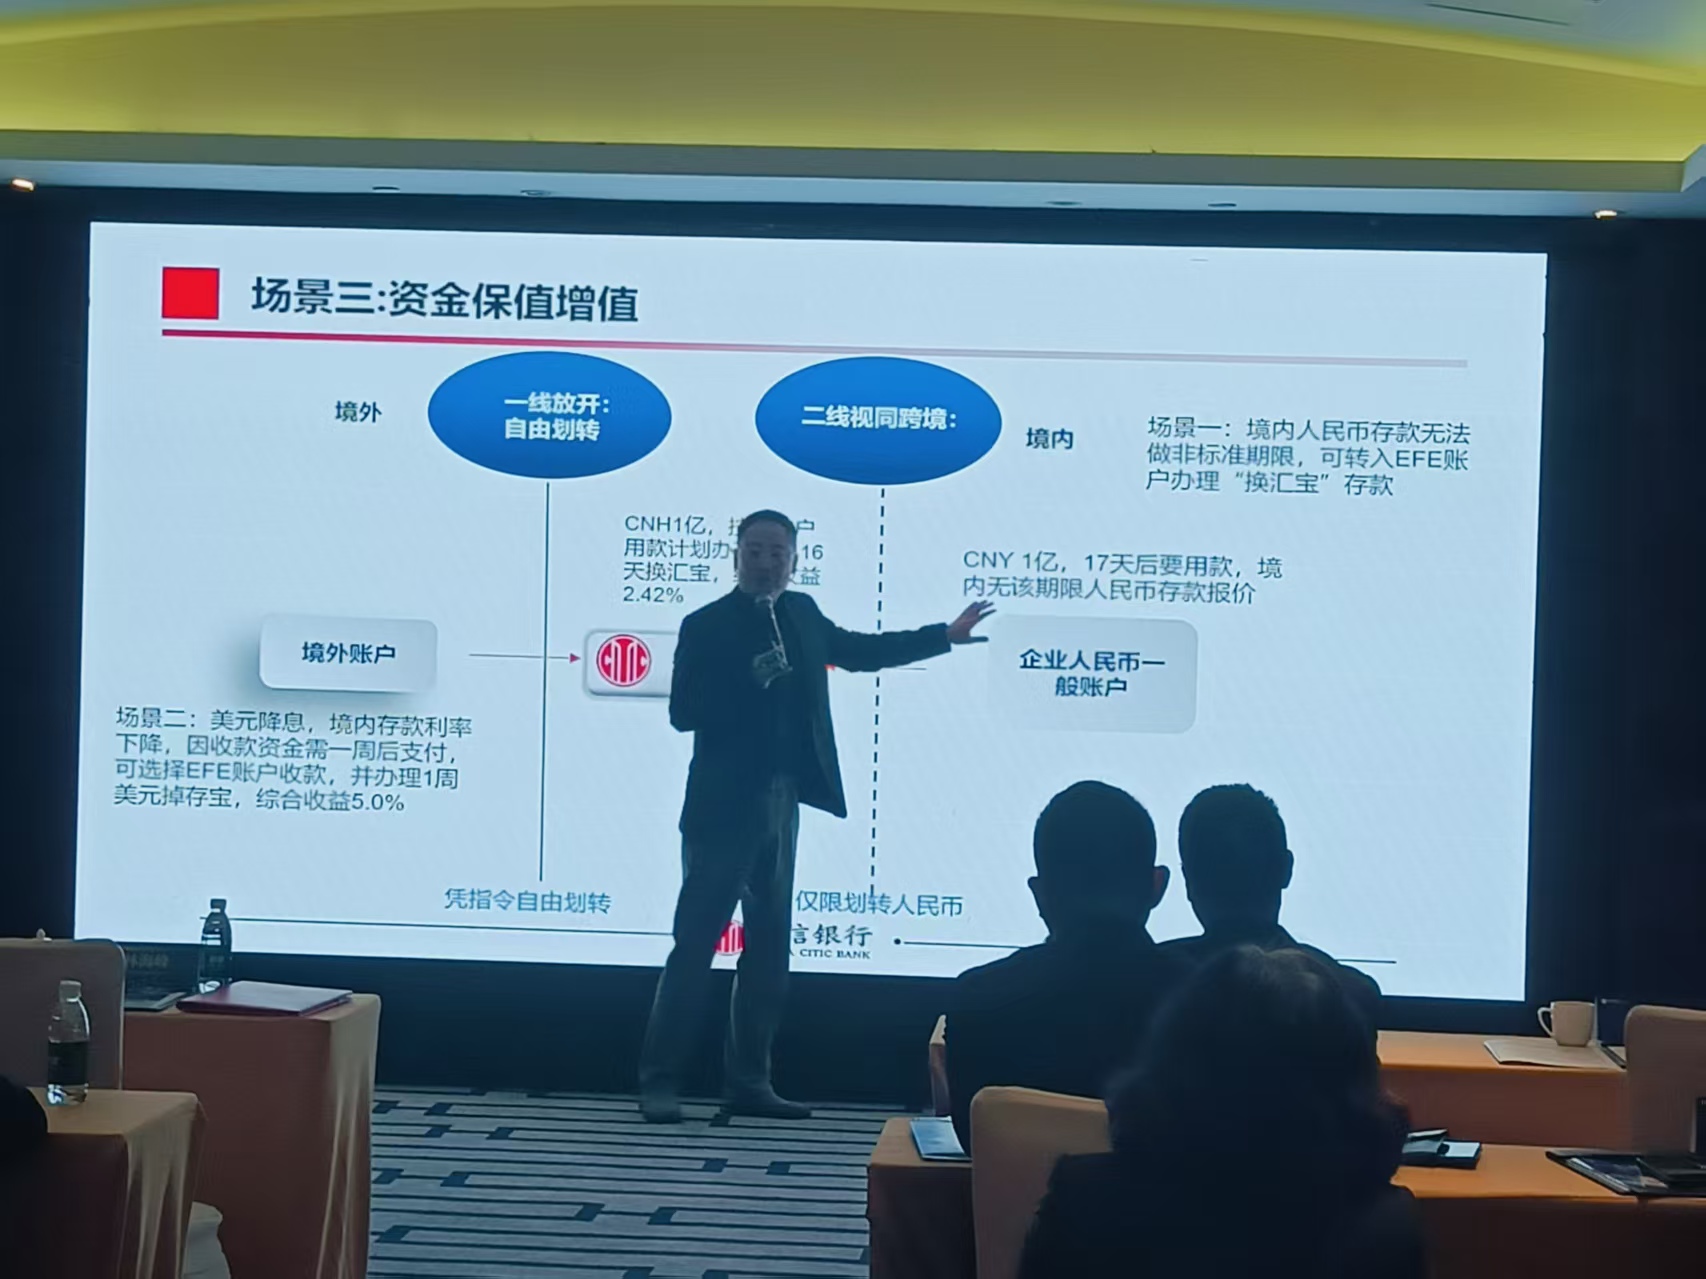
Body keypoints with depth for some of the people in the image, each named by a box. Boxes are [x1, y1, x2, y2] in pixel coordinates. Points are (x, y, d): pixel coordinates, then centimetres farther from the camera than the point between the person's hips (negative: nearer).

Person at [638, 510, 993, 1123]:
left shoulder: (801, 614, 11)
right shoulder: (705, 625, -7)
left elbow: (857, 650, 25)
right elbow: (682, 713, -13)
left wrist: (945, 635, 26)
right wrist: (748, 682, -25)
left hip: (780, 805, 7)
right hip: (723, 807, -7)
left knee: (769, 946, 10)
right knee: (695, 943, -6)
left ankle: (748, 1081, 18)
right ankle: (658, 1082, 0)